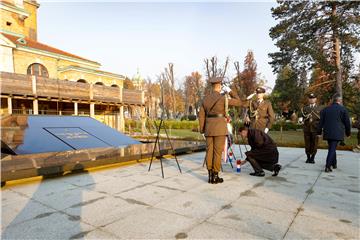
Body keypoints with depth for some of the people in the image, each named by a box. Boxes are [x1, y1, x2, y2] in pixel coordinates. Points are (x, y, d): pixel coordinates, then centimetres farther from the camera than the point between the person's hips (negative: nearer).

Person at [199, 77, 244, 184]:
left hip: (209, 127, 5)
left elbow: (201, 115, 7)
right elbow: (239, 103, 1)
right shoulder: (223, 98, -7)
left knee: (209, 151, 7)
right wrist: (230, 91, 8)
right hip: (220, 127, -5)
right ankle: (215, 176, 3)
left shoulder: (205, 98, 8)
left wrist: (202, 130, 13)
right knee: (218, 152, -1)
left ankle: (210, 175, 9)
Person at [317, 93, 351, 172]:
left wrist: (319, 132, 11)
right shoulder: (343, 109, -3)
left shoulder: (325, 109, 6)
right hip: (337, 133, -4)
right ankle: (328, 166, -11)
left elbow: (321, 122, 6)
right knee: (332, 149, -5)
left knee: (331, 148, 19)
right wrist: (348, 133, 13)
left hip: (327, 133, 4)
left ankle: (334, 164, 32)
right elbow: (347, 122, 1)